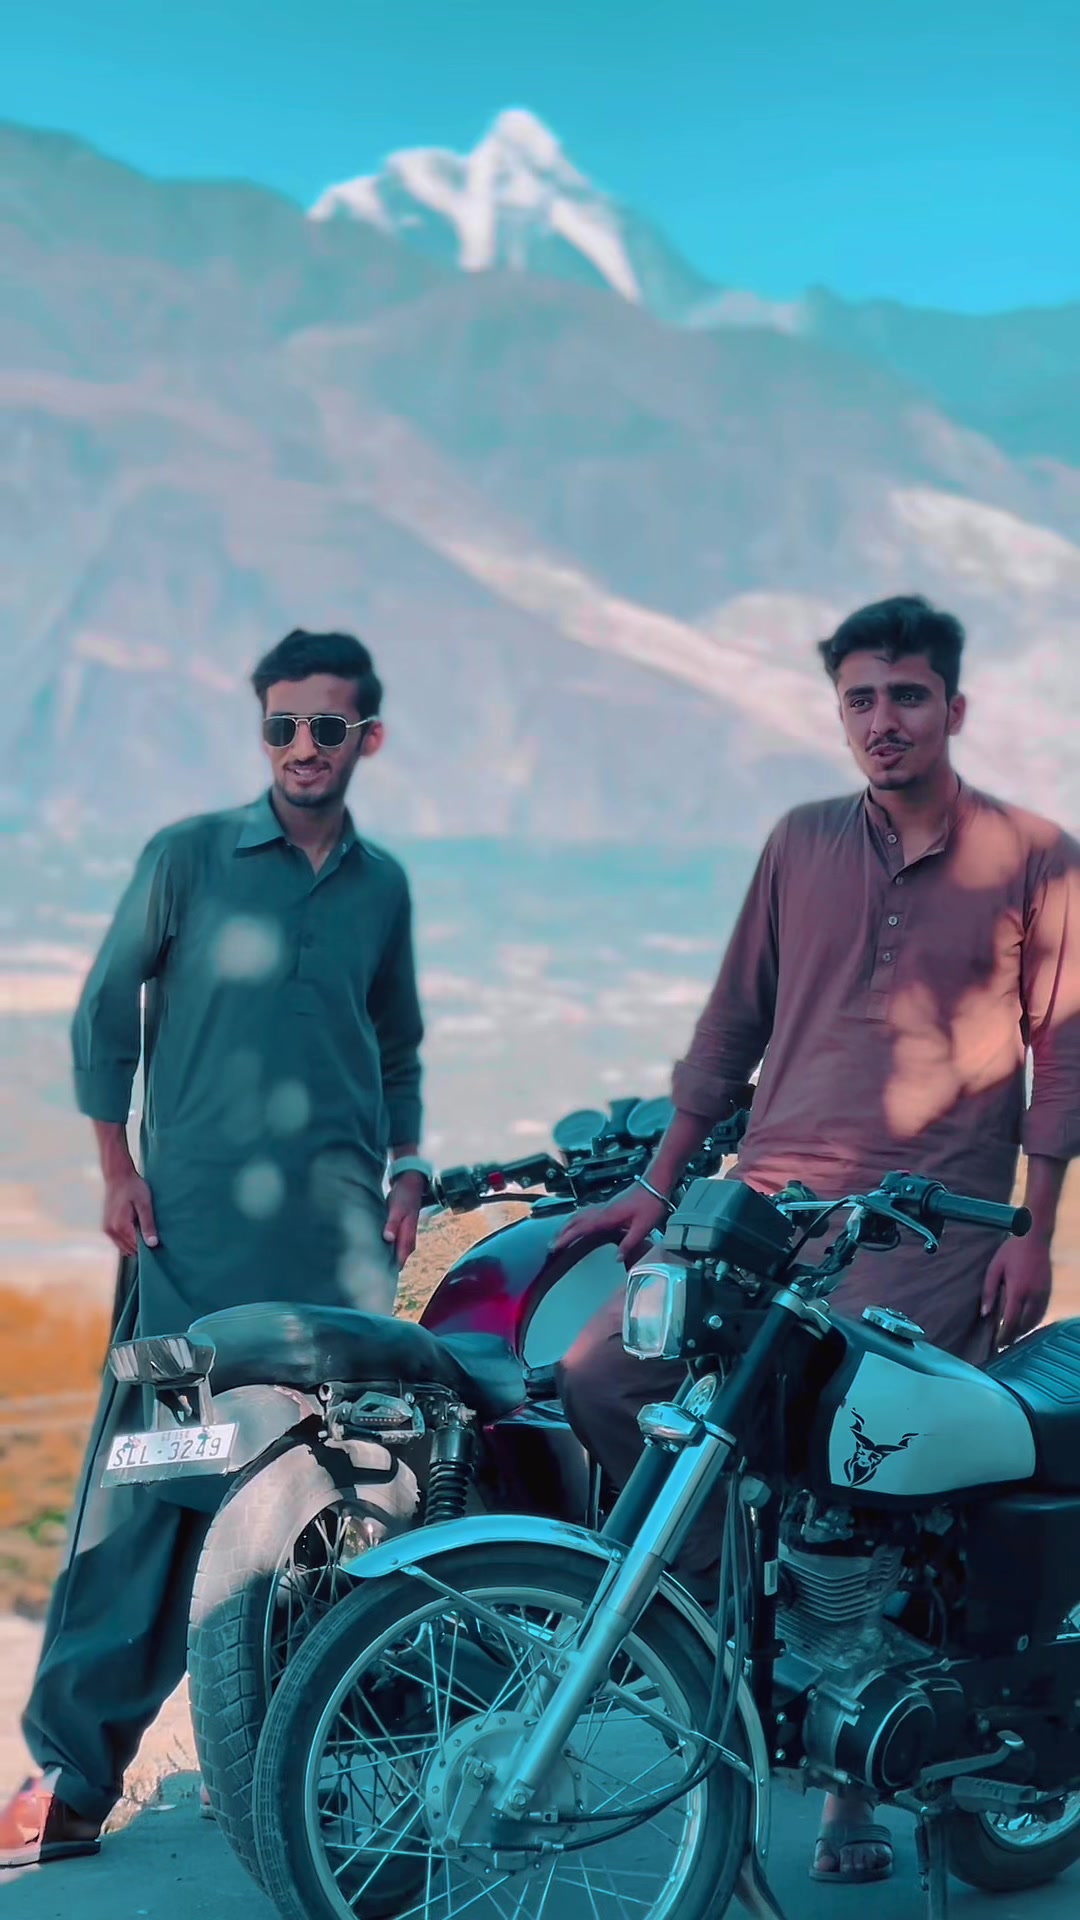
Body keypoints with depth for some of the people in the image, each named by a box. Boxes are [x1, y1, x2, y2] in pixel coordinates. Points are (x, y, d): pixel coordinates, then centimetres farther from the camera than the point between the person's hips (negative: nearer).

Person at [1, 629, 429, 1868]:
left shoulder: (381, 886, 13)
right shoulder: (188, 856, 2)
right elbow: (104, 1007, 5)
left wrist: (407, 1172, 13)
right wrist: (117, 1166, 0)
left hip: (339, 1225, 3)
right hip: (195, 1225, -3)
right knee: (143, 1479, -4)